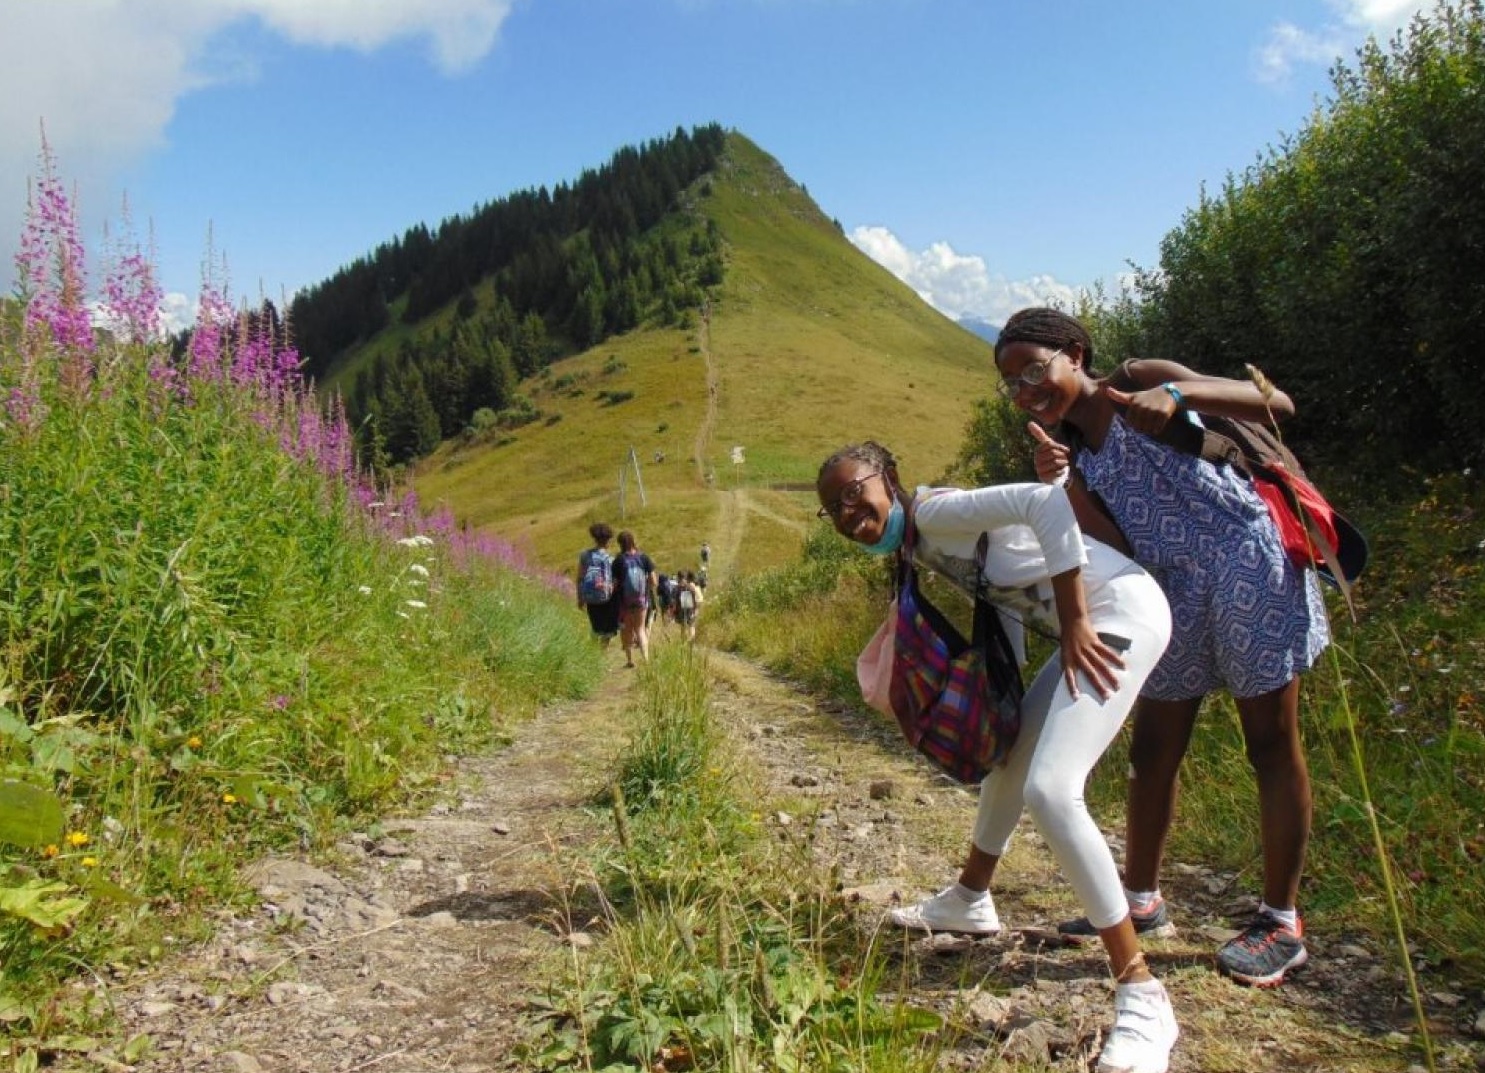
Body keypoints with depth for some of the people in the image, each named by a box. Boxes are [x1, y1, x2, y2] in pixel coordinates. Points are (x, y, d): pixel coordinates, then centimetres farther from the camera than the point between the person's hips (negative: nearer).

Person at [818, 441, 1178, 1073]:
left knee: (1049, 790, -20)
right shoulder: (922, 546, 15)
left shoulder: (933, 510, -13)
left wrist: (1073, 623, -23)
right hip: (1090, 625, 10)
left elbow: (1047, 503, -25)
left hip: (1123, 612, -10)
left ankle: (1142, 996, -12)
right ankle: (970, 901, 44)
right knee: (1008, 757, 23)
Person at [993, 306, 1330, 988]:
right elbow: (1109, 538, -7)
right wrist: (1057, 484, -23)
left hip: (1249, 562, -6)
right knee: (1152, 750, 11)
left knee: (1271, 742, 2)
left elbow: (1277, 405, -16)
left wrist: (1177, 394, -31)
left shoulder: (1140, 381, -8)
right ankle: (1141, 900, 27)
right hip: (1173, 590, 7)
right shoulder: (1068, 446, 7)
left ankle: (1282, 925, 12)